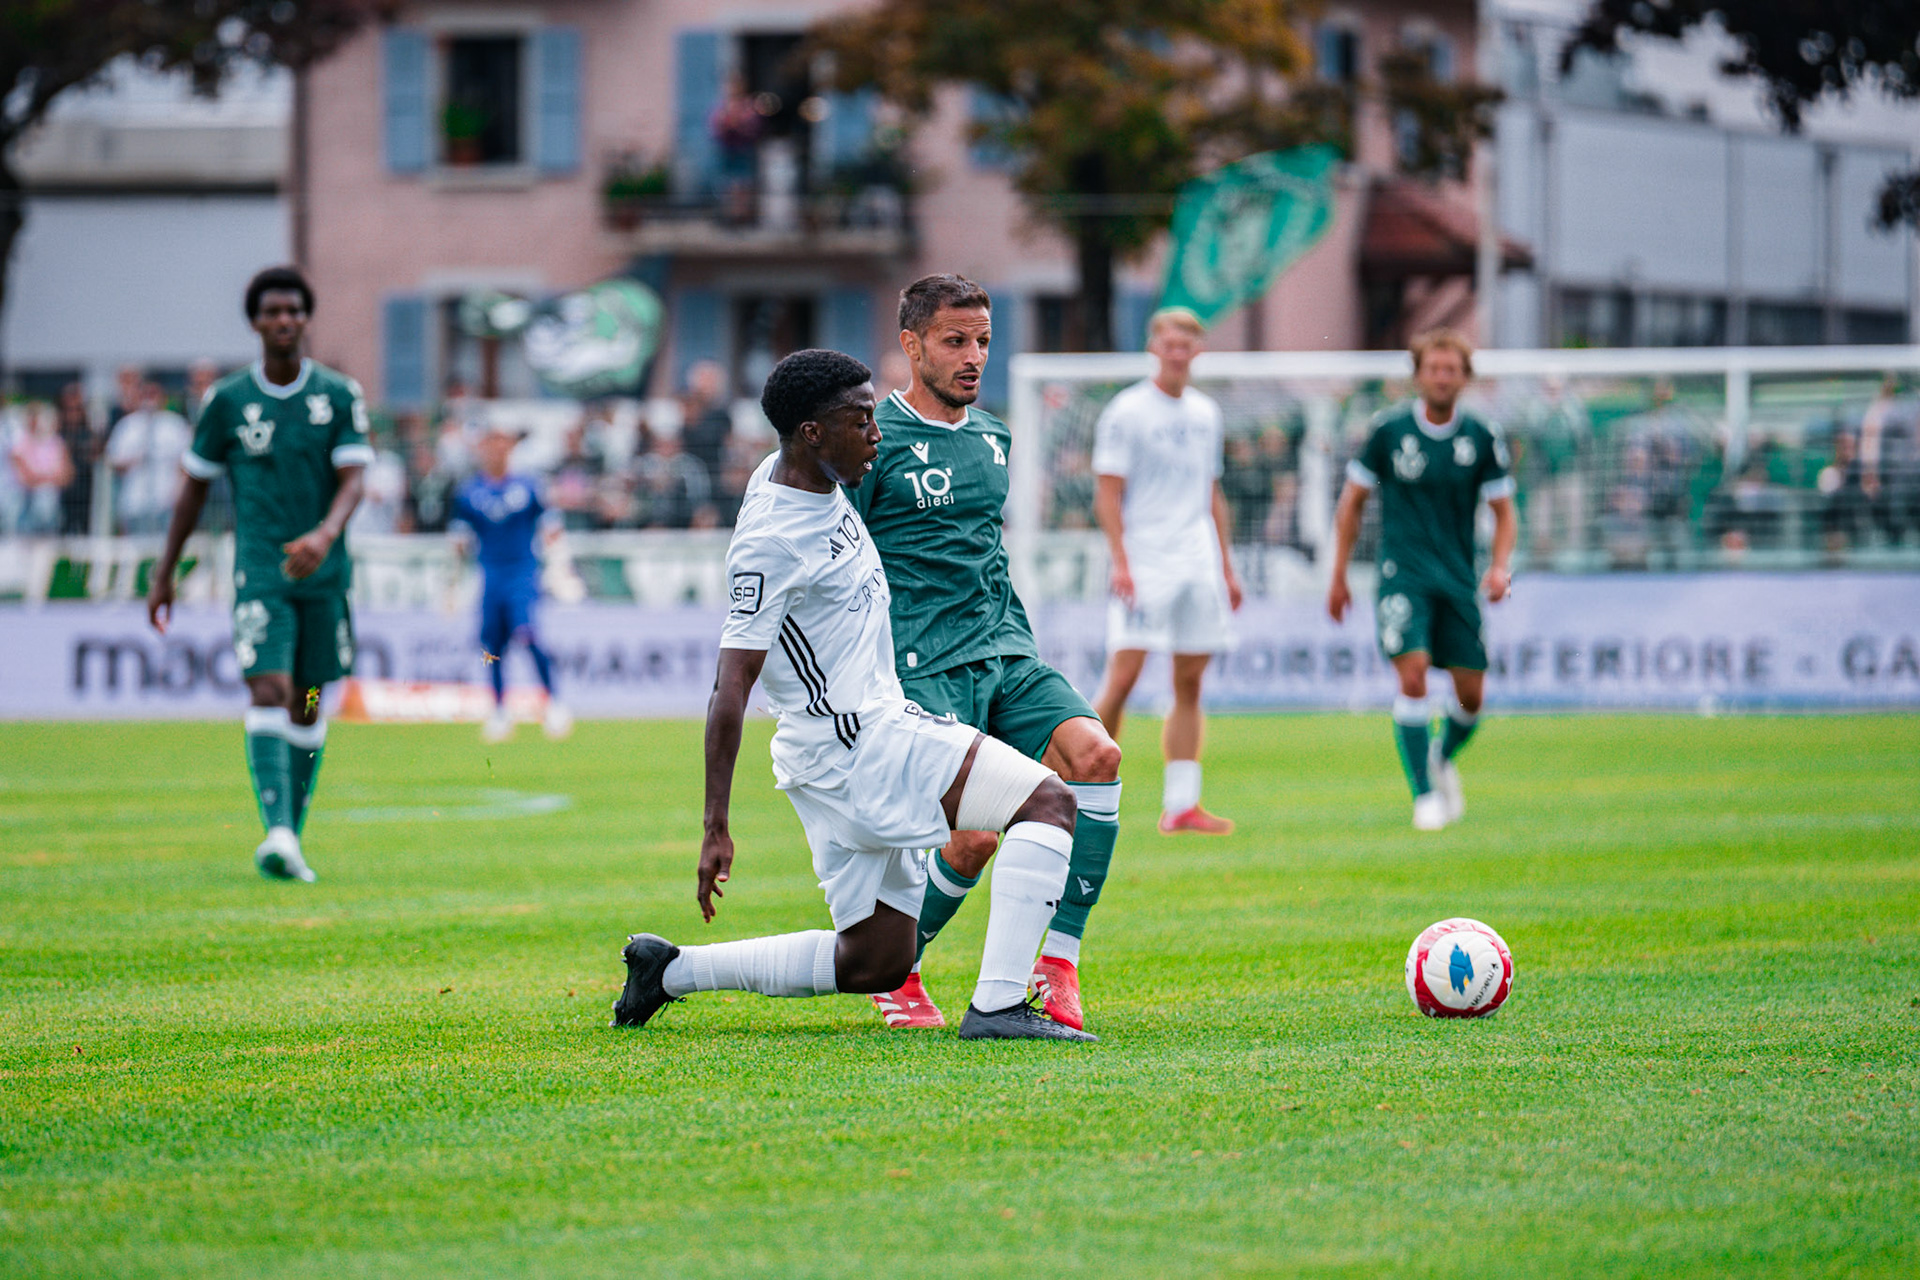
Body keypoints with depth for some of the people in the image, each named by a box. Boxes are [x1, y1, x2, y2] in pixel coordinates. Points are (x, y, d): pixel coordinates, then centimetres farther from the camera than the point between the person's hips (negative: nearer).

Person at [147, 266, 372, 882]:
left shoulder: (340, 395, 2)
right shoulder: (227, 400, 1)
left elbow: (354, 481, -6)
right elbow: (195, 486, 9)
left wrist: (324, 536, -27)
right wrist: (163, 575, 10)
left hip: (324, 573, 2)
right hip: (260, 572, -2)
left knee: (308, 705, 8)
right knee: (269, 692, -18)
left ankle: (292, 838, 20)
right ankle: (276, 835, -28)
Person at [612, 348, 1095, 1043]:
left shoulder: (789, 473, 7)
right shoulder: (771, 542, -19)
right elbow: (730, 690, -20)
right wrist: (715, 828, -21)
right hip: (848, 746, -10)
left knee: (875, 963, 13)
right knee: (1048, 801, -18)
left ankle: (671, 968, 21)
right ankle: (997, 1006, -24)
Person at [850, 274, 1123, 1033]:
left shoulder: (992, 439, 17)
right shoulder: (875, 442, -4)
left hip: (1007, 655, 6)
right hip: (924, 670, -6)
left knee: (1095, 755, -21)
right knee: (975, 838, -17)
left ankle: (1057, 963, -14)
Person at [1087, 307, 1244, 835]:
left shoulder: (1206, 414, 15)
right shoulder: (1126, 412, -3)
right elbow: (1108, 494, -7)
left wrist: (1226, 567, 18)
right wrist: (1121, 562, -16)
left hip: (1197, 566, 6)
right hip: (1144, 566, -6)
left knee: (1189, 683, 3)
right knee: (1123, 677, -12)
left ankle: (1181, 804, 4)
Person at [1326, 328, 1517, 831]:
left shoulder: (1481, 439, 1)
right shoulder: (1389, 430, -2)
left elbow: (1504, 512, 7)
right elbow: (1352, 502, 7)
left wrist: (1499, 567, -11)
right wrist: (1339, 577, 7)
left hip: (1458, 579, 2)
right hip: (1403, 575, -2)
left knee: (1471, 693, 2)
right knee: (1412, 673, -19)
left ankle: (1443, 758, 34)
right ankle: (1424, 795, -12)